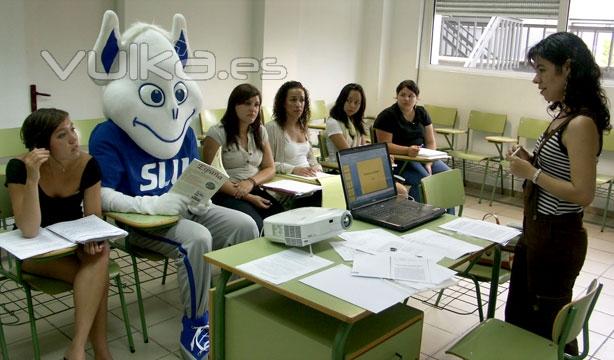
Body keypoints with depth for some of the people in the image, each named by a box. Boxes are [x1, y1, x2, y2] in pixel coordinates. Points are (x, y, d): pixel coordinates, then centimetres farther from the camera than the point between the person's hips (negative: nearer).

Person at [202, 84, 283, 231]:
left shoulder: (260, 131, 15)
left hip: (256, 191, 5)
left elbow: (270, 169, 15)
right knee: (256, 225, -33)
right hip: (227, 195, -5)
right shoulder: (218, 132, -4)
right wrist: (248, 198, -15)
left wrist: (252, 182, -8)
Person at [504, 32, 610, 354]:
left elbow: (583, 194, -25)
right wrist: (529, 162, 1)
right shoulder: (563, 117, 7)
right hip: (536, 231, 9)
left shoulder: (581, 124, -21)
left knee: (548, 327, 10)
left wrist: (531, 173, -19)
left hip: (557, 238, -9)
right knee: (517, 320, 22)